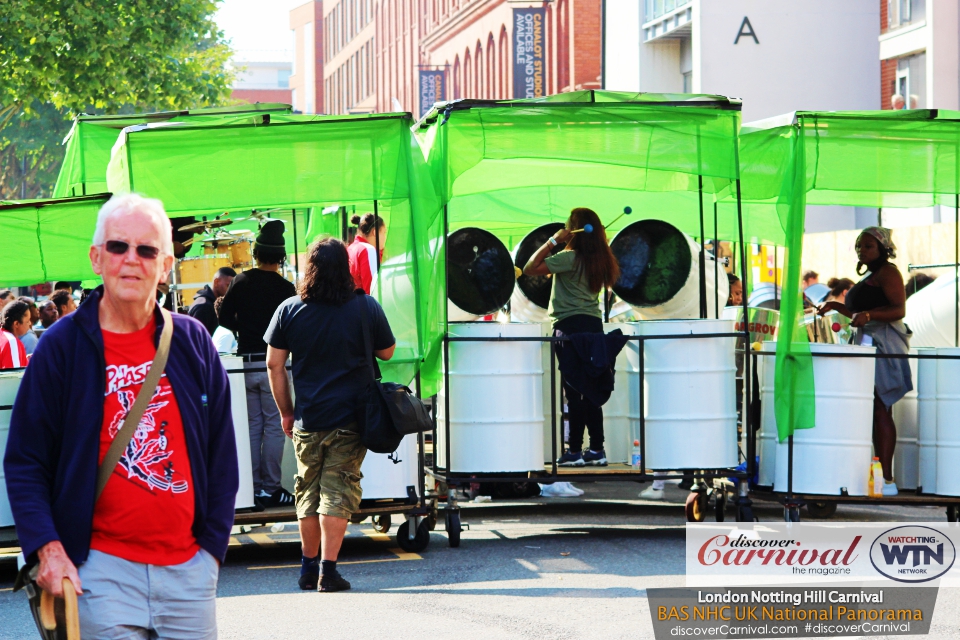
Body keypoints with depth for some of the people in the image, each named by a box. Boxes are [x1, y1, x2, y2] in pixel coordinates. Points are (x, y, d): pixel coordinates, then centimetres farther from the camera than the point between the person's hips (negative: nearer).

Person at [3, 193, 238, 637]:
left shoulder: (193, 341, 6)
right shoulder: (62, 346, -2)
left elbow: (221, 454, 12)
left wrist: (213, 542, 5)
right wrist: (48, 548, -11)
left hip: (188, 564, 3)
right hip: (102, 567, -3)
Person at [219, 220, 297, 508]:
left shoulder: (240, 282, 2)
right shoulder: (285, 288, -9)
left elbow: (225, 318, 5)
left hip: (245, 362, 4)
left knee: (252, 426, 11)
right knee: (274, 427, 0)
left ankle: (253, 488, 11)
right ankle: (271, 488, -1)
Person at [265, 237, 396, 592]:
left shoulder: (289, 310, -1)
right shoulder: (366, 307, -5)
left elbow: (274, 364, 2)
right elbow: (387, 352, 7)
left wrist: (286, 412, 10)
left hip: (307, 419, 2)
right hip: (350, 417, -2)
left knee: (308, 490, 14)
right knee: (338, 491, 0)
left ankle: (309, 567, 21)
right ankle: (328, 570, -5)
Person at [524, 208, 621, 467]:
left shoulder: (569, 258, -14)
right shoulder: (600, 259, 8)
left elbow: (530, 268, -16)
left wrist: (552, 241, -9)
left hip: (571, 326, -7)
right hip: (594, 324, 7)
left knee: (573, 390, -5)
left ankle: (575, 451, -4)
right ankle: (597, 450, 11)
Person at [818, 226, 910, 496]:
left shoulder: (888, 272, -8)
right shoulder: (869, 276, 22)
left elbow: (898, 310, -19)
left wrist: (869, 315, -33)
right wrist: (837, 306, 21)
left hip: (884, 346, -10)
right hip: (868, 343, 10)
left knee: (879, 409, -14)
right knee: (874, 410, 7)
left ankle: (887, 479, -17)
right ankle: (879, 475, 8)